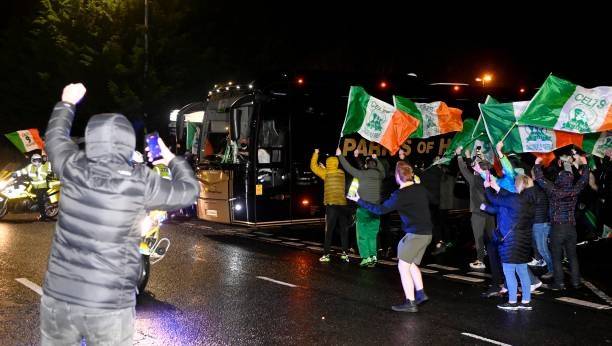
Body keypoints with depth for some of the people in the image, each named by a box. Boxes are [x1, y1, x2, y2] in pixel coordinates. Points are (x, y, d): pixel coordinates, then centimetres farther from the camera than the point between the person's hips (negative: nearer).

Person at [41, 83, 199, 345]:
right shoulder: (141, 182, -13)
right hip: (109, 307, -3)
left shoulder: (73, 169, -5)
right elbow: (189, 191, 4)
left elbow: (55, 137, 17)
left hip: (57, 298, 3)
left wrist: (66, 103, 34)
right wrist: (171, 159, 21)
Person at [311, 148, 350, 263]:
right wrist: (325, 169, 33)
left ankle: (326, 254, -3)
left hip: (331, 205, -3)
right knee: (344, 230, 8)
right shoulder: (341, 173, 10)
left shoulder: (326, 174, -1)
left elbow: (313, 166, 9)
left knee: (329, 231, -1)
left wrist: (316, 153, 19)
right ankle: (345, 253, 7)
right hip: (343, 205, 3)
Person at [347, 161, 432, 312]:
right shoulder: (420, 188, 5)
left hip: (416, 234, -9)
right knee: (411, 264, 20)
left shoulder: (401, 195, -16)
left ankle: (410, 303, -5)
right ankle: (420, 293, 16)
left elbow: (381, 209, -11)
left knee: (403, 266, -3)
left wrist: (360, 201, -2)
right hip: (426, 233, 9)